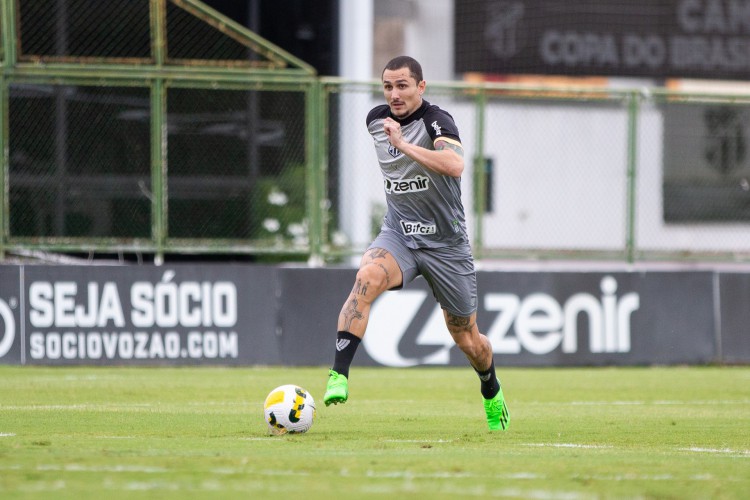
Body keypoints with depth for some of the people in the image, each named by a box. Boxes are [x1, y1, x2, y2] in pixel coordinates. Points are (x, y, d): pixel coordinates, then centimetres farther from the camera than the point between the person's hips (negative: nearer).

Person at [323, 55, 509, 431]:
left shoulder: (435, 121, -18)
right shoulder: (375, 119, 1)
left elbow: (454, 165, -39)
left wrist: (403, 145, -42)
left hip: (446, 242, -3)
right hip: (398, 235, 3)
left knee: (467, 340, 10)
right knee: (367, 277, -33)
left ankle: (492, 393, 43)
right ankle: (338, 376, -38)